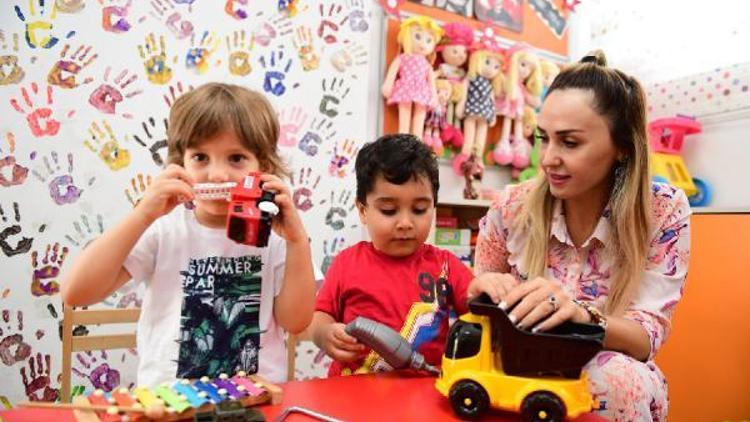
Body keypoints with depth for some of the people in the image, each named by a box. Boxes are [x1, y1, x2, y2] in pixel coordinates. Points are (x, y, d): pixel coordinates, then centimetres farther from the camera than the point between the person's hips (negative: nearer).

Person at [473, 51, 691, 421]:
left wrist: (581, 315, -37)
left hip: (610, 386, 0)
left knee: (621, 378, -33)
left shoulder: (664, 212, -12)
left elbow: (648, 336, -16)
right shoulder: (512, 207, -9)